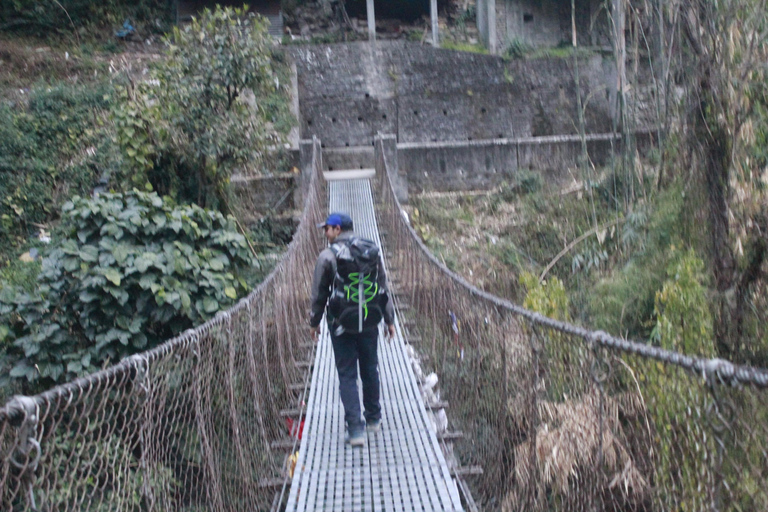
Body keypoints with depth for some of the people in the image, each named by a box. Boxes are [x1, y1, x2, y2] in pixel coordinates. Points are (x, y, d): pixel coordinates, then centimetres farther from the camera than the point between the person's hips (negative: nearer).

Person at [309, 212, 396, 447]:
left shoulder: (327, 256, -7)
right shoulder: (371, 251, 4)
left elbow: (319, 294, -3)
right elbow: (383, 288, 7)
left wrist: (314, 322, 11)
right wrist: (389, 320, 14)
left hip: (341, 325, -3)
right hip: (369, 323, 4)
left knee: (347, 376, 2)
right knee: (370, 370, 19)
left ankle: (355, 429, -2)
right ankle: (373, 419, 33)